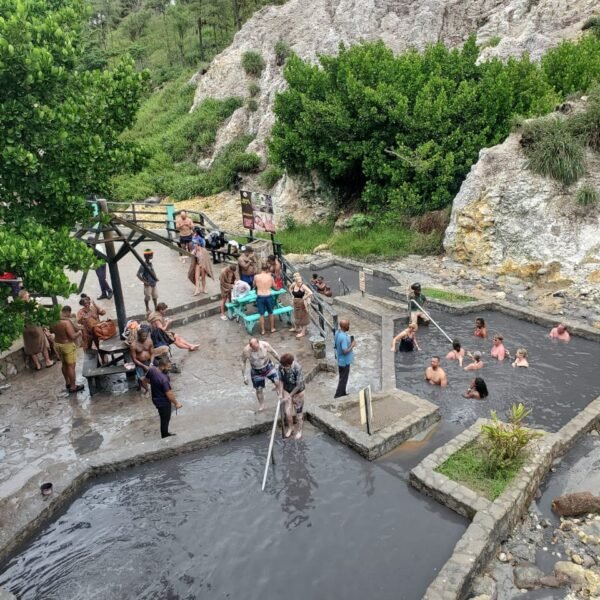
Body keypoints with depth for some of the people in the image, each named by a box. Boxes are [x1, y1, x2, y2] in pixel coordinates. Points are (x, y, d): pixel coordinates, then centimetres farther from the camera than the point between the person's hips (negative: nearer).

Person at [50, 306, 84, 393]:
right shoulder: (67, 322, -26)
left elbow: (52, 331, 16)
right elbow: (72, 336, -27)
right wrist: (79, 332, -8)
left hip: (57, 345, 8)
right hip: (68, 346, -8)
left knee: (64, 364, 22)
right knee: (71, 366, 1)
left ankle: (67, 383, 36)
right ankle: (73, 387, 7)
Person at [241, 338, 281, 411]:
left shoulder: (265, 345, -26)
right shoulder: (246, 351, -26)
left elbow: (273, 353, -7)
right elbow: (243, 362, -9)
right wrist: (245, 376, -8)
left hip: (268, 367, 0)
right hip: (256, 372, 0)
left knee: (278, 382, -13)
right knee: (259, 389, 11)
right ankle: (261, 405, 37)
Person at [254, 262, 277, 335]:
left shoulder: (256, 277, -6)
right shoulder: (270, 277, -6)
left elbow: (254, 286, 11)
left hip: (260, 297, 0)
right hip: (268, 297, 0)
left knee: (261, 314, 11)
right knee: (271, 313, 19)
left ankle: (262, 331, 19)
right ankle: (272, 328, 31)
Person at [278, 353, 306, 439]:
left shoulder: (297, 368, -34)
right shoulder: (281, 367, -20)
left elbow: (298, 386, -26)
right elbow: (281, 380, -6)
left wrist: (289, 396, -20)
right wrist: (281, 394, -9)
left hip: (298, 392, -4)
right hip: (287, 390, 4)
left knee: (298, 412, 10)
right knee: (287, 412, 4)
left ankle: (299, 430, 32)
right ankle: (290, 427, 32)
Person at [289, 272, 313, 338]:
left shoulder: (303, 286, -24)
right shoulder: (293, 284, -6)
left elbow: (310, 293, -34)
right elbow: (290, 288, 18)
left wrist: (304, 298, -22)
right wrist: (292, 295, 5)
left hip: (302, 303, -7)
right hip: (296, 302, 7)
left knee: (303, 317, 5)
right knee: (296, 315, 24)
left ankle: (303, 332, 15)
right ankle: (296, 327, 46)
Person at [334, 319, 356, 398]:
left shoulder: (337, 332, -2)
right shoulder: (343, 337, -30)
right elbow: (345, 351, -30)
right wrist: (352, 345, -15)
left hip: (340, 359, 9)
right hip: (344, 361, -9)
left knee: (342, 377, 22)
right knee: (343, 378, 6)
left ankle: (342, 393, 36)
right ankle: (338, 395, 16)